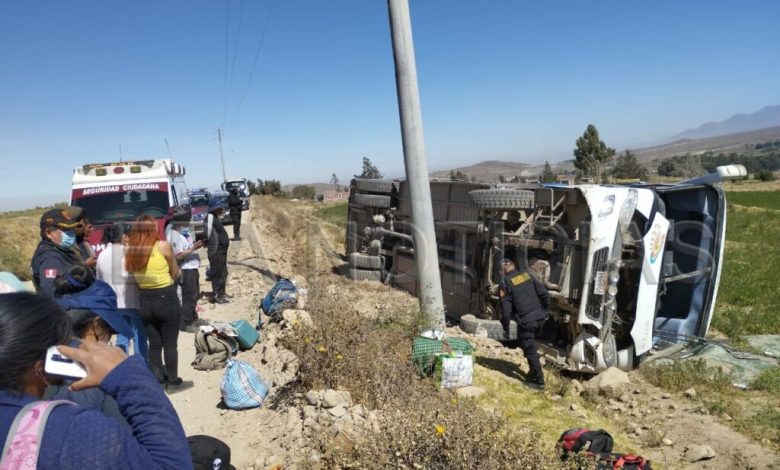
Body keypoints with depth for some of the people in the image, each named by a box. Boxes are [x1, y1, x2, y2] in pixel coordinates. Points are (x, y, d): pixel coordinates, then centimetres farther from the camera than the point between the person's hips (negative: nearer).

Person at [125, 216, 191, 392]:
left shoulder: (131, 251, 0)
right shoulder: (163, 246, -12)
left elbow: (133, 274, 4)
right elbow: (175, 273, -3)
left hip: (145, 300, 5)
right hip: (166, 298, -5)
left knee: (154, 343, 15)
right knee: (170, 343, 7)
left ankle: (158, 380, 25)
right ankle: (173, 382, 16)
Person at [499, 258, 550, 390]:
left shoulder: (505, 284, -5)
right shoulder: (527, 275, 8)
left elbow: (506, 309, -6)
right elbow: (544, 293, 4)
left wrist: (506, 328, 4)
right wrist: (544, 310, 17)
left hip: (526, 321, -6)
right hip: (540, 318, 6)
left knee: (530, 350, 3)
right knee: (531, 346, 25)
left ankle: (539, 381, 6)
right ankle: (533, 372, 30)